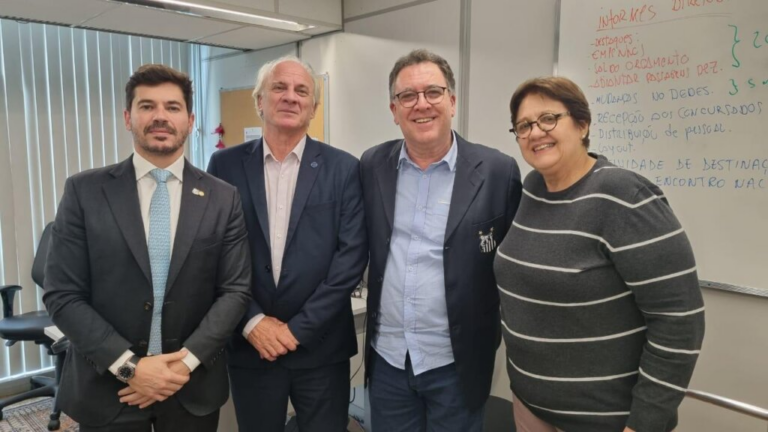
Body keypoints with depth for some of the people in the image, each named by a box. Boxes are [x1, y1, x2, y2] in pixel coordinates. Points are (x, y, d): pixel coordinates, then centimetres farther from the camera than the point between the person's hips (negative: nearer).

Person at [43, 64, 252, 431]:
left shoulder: (223, 199, -2)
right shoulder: (84, 191, -4)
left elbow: (235, 290, -3)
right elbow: (62, 295, -6)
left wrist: (186, 361, -13)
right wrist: (129, 365, -14)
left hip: (193, 386, 1)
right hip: (106, 385, 0)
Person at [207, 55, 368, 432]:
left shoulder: (343, 168, -2)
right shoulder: (226, 165, 1)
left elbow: (352, 255, -7)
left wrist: (300, 327, -11)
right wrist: (252, 321, -9)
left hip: (320, 347, -1)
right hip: (249, 346, 1)